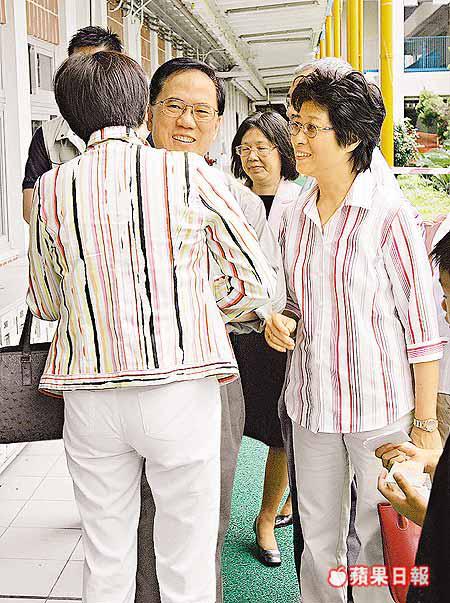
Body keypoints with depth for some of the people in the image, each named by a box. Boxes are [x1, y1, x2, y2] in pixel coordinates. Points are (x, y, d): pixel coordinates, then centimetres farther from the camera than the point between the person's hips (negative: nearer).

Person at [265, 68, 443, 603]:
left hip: (380, 405, -5)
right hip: (312, 405, 5)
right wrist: (280, 322, -5)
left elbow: (422, 323, -9)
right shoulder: (296, 217, 6)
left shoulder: (388, 213, -11)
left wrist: (426, 423, -9)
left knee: (381, 540, 9)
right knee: (318, 538, 16)